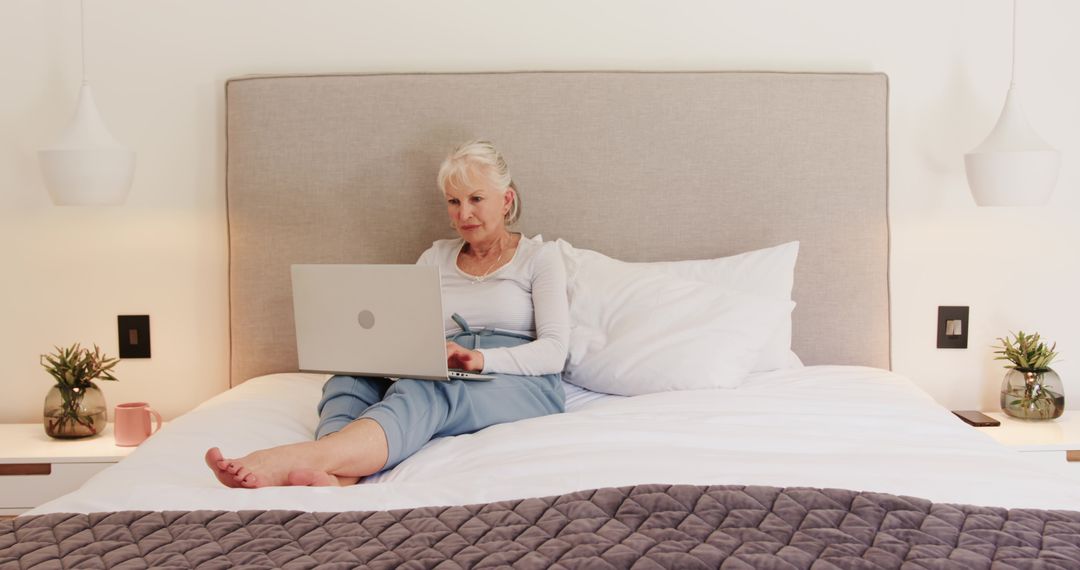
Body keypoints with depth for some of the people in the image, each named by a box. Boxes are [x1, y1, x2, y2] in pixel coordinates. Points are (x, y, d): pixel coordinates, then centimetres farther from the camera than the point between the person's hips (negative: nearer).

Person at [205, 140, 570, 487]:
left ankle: (305, 457, -63)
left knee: (423, 392, -38)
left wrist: (480, 358, -20)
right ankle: (334, 478, -60)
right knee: (348, 381, -27)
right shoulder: (436, 258, 24)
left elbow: (553, 351, -2)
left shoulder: (539, 257, 10)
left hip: (524, 385, -4)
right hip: (446, 382, 5)